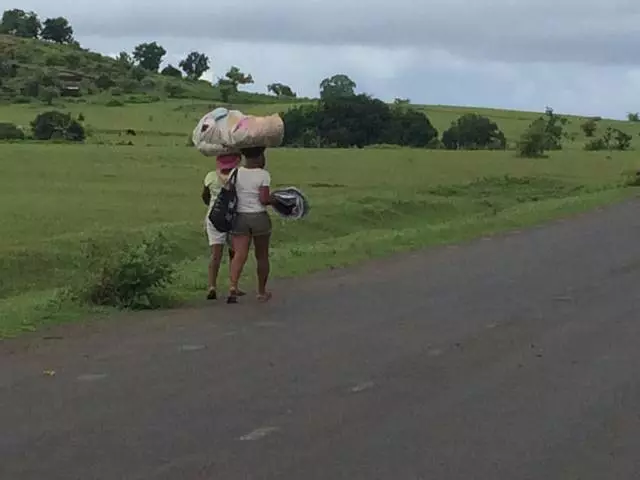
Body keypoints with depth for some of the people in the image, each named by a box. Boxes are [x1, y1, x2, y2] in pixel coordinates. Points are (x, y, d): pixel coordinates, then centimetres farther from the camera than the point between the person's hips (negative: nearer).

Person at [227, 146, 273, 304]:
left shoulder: (235, 173, 0)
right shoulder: (263, 175, -9)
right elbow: (264, 199, -16)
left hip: (239, 218, 2)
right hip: (259, 218, -2)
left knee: (240, 255, -5)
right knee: (262, 256, 14)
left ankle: (233, 286, -28)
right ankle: (262, 292, 24)